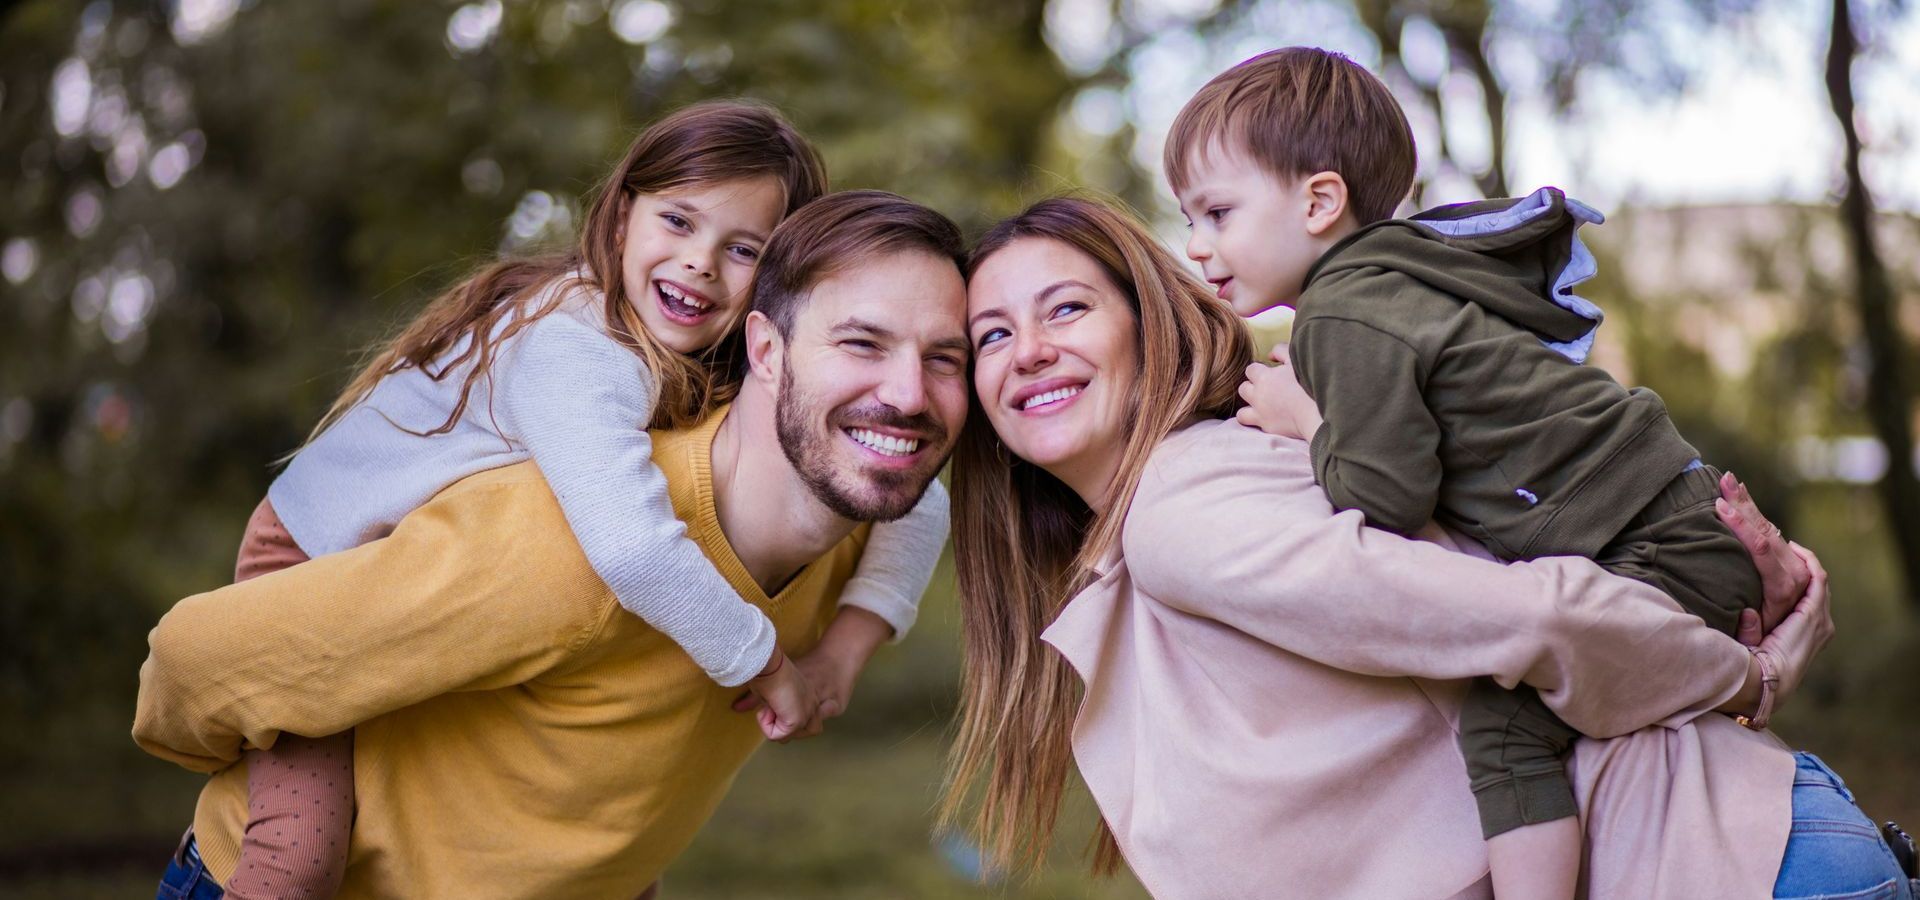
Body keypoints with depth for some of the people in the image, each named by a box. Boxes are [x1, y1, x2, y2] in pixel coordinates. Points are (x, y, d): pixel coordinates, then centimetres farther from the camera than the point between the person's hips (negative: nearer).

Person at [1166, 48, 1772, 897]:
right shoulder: (1385, 278, 13)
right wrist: (1315, 412, 10)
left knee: (1504, 721, -24)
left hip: (1664, 551, -11)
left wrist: (1309, 425, -5)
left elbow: (1386, 499, -20)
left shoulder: (1346, 320, -18)